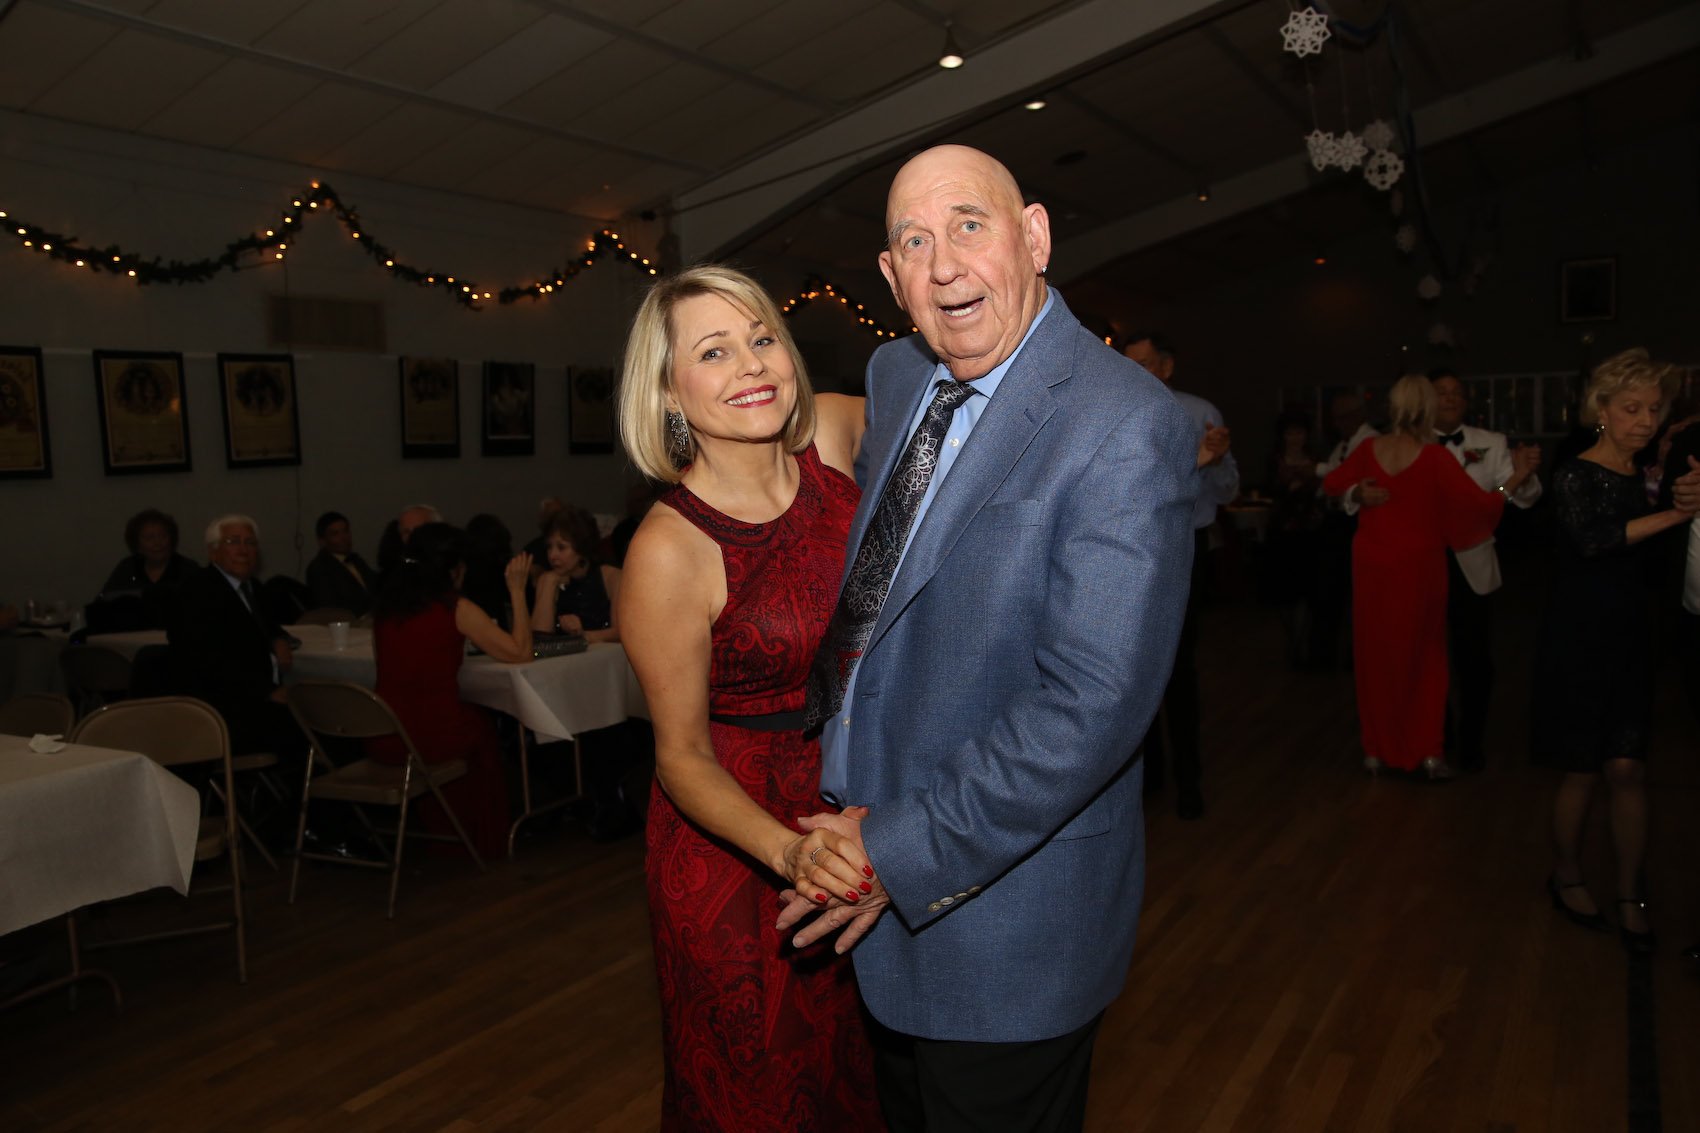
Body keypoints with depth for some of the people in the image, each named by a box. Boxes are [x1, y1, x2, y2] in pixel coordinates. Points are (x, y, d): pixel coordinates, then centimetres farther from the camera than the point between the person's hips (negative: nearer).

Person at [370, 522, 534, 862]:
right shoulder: (457, 609, -10)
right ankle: (484, 837, 45)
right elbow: (519, 652, -6)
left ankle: (439, 827, 45)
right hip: (434, 738, -4)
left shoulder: (385, 605, 5)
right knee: (482, 724, 28)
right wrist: (518, 591, 1)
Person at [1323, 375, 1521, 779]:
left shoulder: (1369, 450, -4)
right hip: (1417, 567, -3)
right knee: (1422, 657, 12)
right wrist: (1511, 485, 2)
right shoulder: (1433, 457, -14)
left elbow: (1331, 484, 9)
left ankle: (1378, 750, 19)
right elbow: (1476, 504, -14)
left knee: (1376, 655, 12)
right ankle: (1428, 751, 12)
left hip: (1372, 565, 3)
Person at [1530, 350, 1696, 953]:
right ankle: (1566, 877, 25)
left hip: (1630, 640, 5)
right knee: (1581, 769, 5)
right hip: (1578, 639, -5)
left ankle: (1629, 893, 16)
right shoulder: (1576, 475, -10)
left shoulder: (1647, 476, 8)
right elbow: (1592, 539, -30)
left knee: (1628, 768, 2)